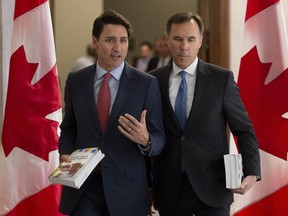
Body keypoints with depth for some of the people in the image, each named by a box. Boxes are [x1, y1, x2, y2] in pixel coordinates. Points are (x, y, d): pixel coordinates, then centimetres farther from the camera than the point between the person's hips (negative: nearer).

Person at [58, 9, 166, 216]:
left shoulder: (147, 84, -3)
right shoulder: (76, 81, 5)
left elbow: (159, 139, -1)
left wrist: (145, 141, -24)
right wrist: (66, 153, -5)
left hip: (127, 187, -1)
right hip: (82, 185, 1)